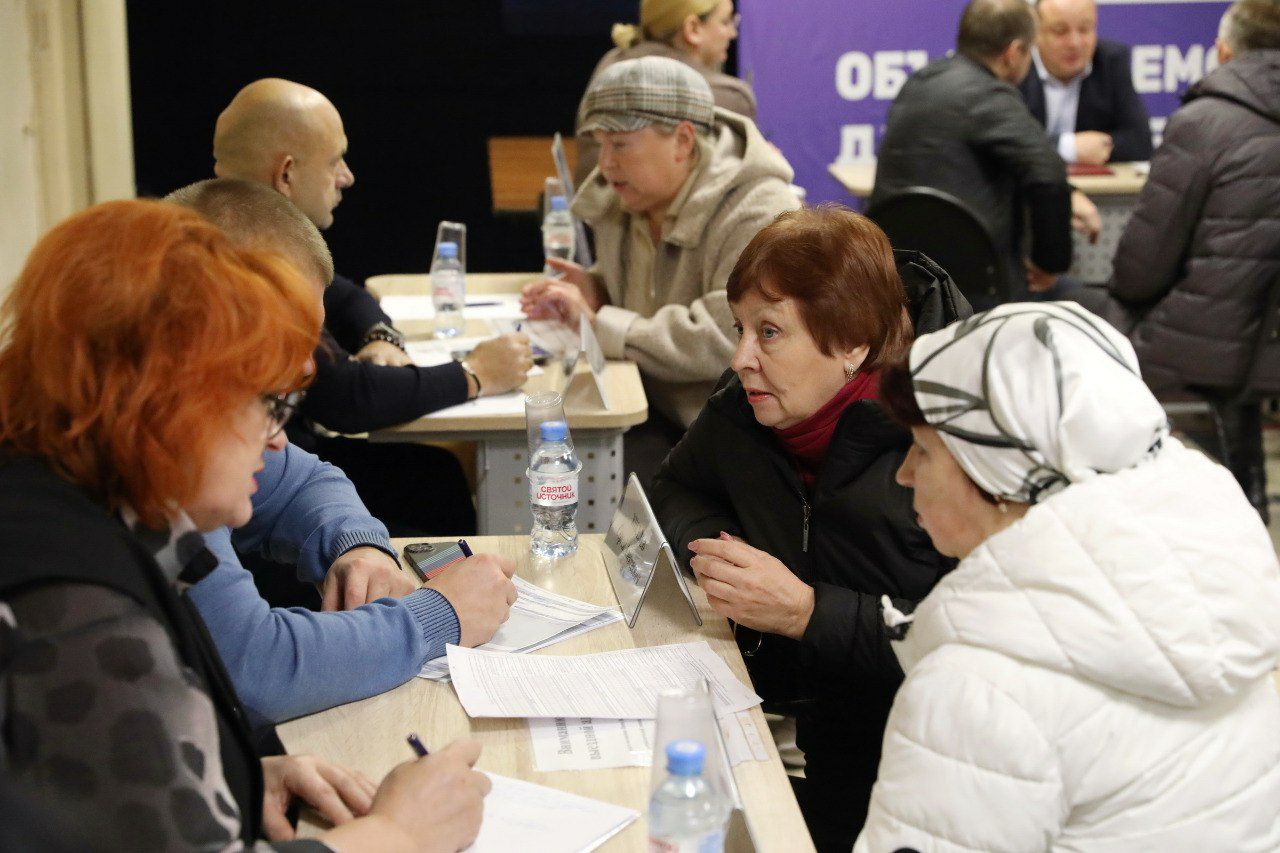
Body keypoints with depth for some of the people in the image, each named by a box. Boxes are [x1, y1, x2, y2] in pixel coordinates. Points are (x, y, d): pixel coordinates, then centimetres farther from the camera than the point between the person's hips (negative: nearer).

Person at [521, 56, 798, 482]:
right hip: (655, 410, 8)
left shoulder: (759, 215, -19)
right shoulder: (622, 202, 7)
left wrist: (600, 323, -24)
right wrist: (593, 291, 2)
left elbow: (730, 339, -31)